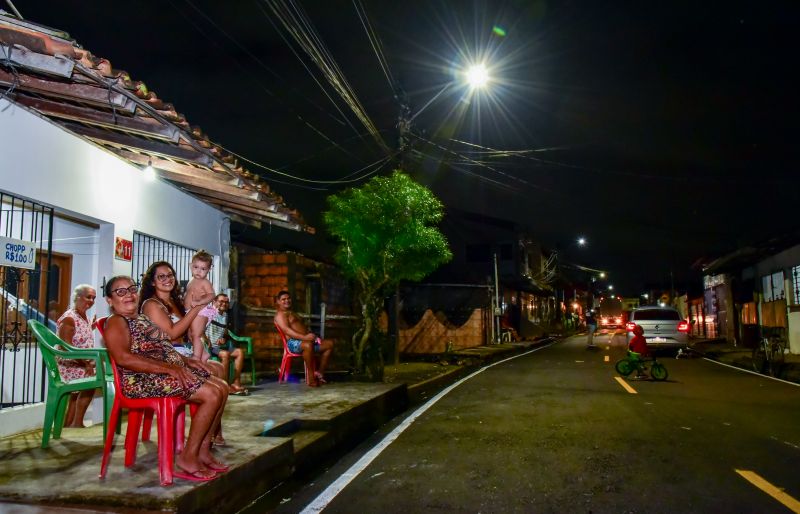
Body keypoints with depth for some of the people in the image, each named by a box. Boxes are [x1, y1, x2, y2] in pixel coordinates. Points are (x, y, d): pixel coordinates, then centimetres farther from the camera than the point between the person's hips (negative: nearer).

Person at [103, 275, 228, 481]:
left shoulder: (141, 317, 23)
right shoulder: (116, 322, -7)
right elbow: (123, 358, -23)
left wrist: (187, 360, 8)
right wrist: (168, 368, -26)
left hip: (172, 369, 10)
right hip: (144, 380, -10)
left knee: (222, 388, 1)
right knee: (212, 395, -21)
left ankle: (203, 450, 4)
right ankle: (188, 458, -11)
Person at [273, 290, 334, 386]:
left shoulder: (292, 313, 31)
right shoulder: (280, 314, -1)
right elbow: (286, 330, -18)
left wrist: (311, 335, 4)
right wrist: (304, 337, -30)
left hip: (305, 340, 10)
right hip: (293, 342, -10)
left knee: (329, 344, 1)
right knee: (308, 345, -42)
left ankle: (320, 373, -1)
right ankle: (311, 378, -34)